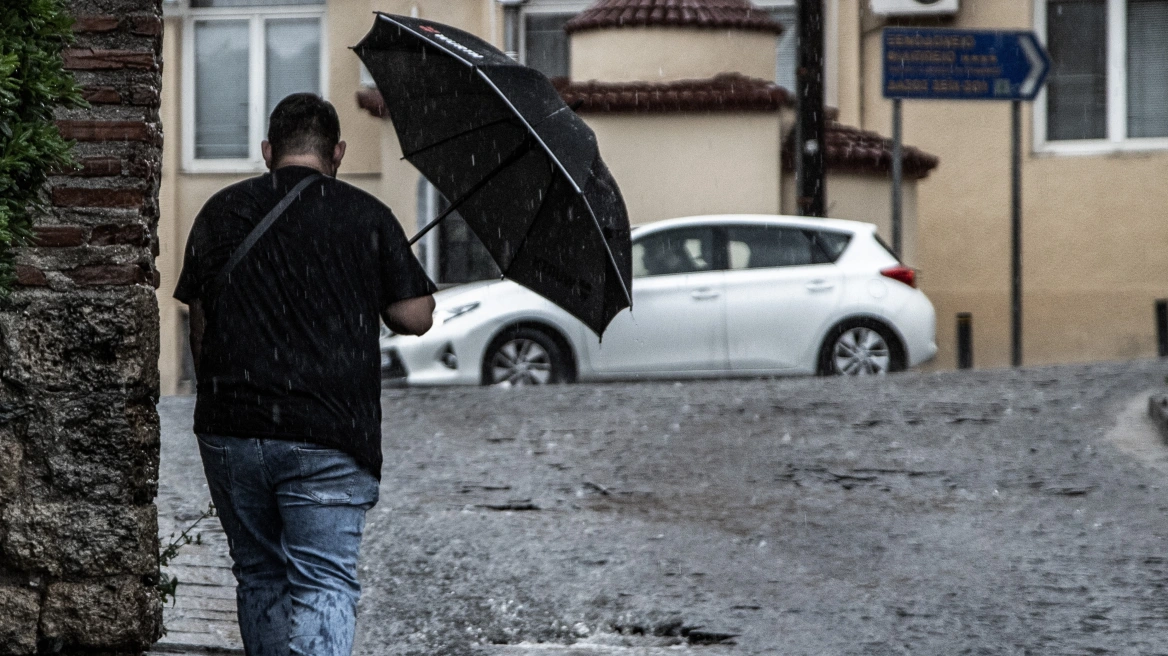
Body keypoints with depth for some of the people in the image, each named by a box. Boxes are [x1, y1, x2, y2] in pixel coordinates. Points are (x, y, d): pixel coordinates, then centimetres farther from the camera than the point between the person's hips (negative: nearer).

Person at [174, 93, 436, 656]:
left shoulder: (222, 212, 7)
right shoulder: (366, 216, 0)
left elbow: (200, 324, 11)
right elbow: (415, 317, 1)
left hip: (230, 433, 3)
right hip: (329, 438, -3)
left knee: (260, 578, 18)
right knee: (325, 585, -6)